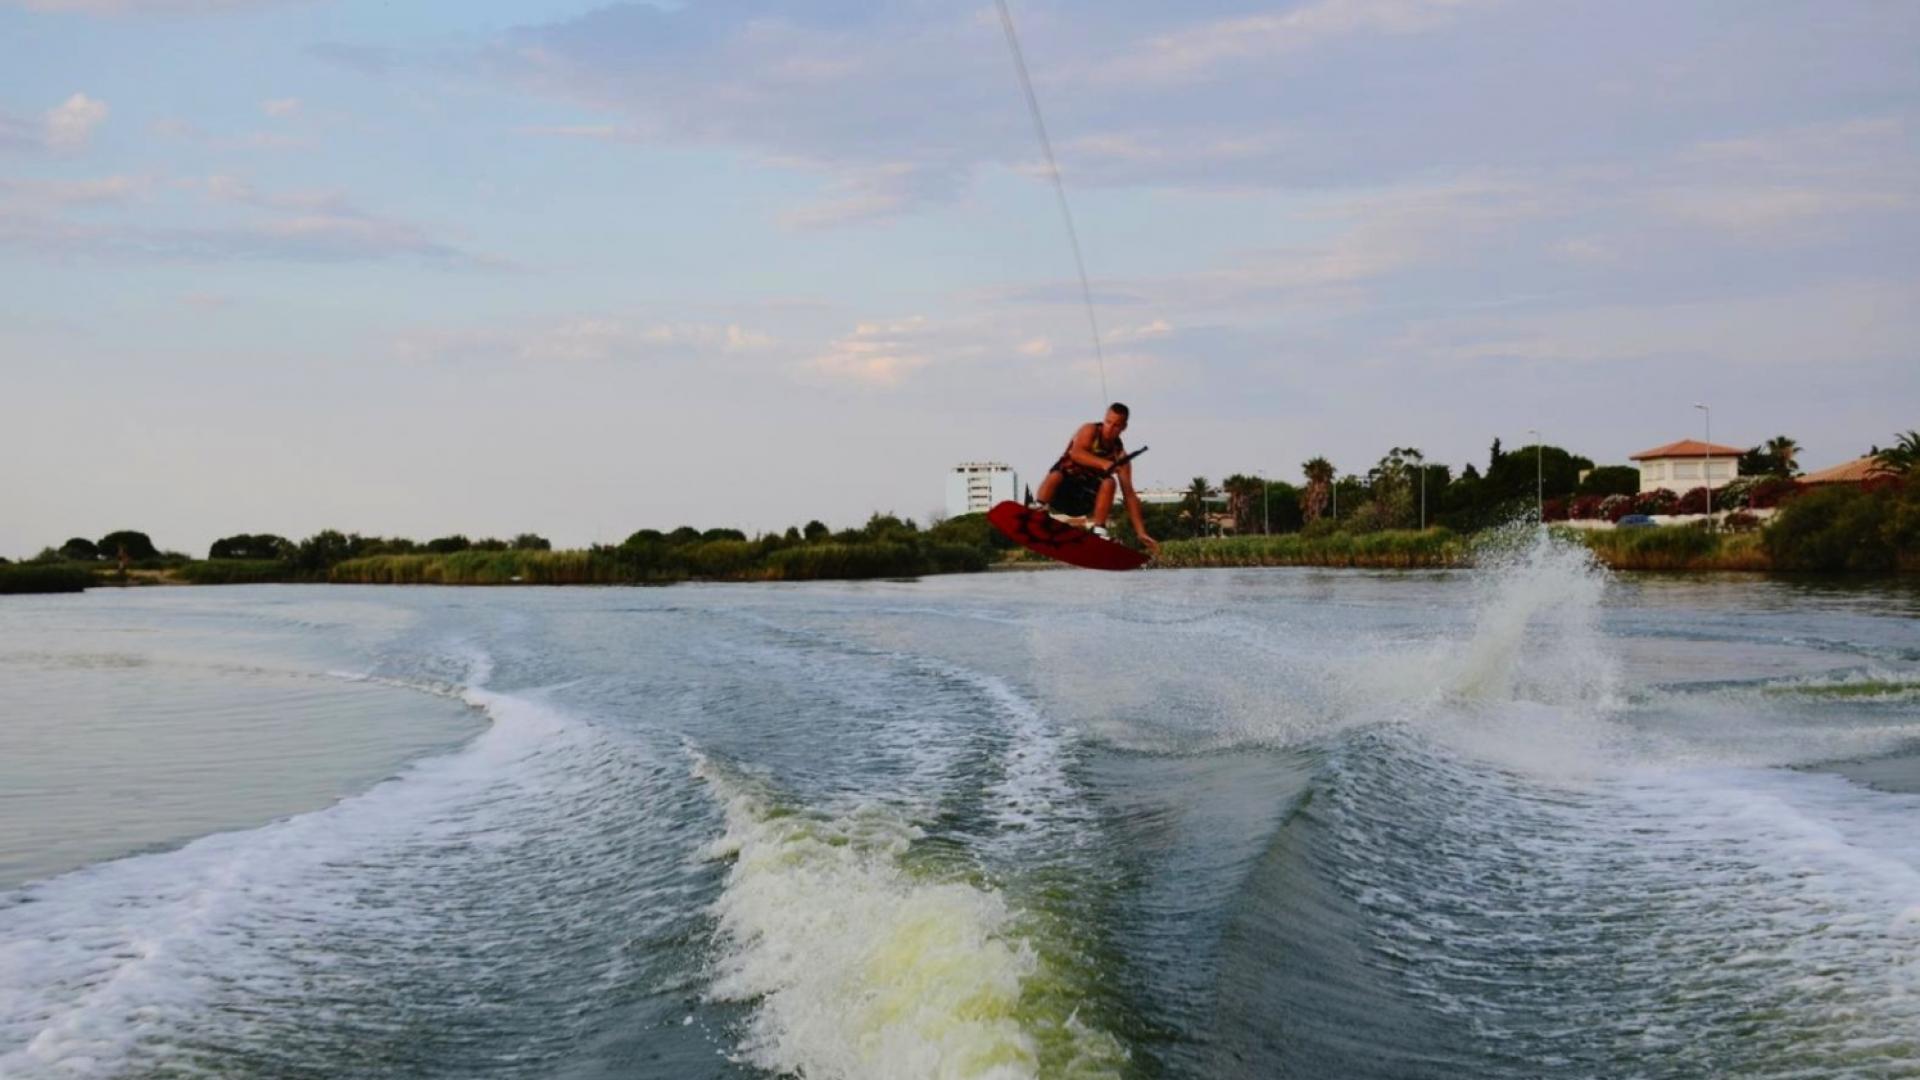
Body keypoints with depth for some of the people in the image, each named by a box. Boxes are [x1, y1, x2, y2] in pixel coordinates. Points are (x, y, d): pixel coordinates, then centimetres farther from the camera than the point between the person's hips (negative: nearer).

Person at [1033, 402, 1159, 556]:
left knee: (1109, 482, -24)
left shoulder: (1120, 455, -1)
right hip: (1062, 486, -3)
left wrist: (1141, 532, -10)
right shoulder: (1090, 431, -7)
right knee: (1056, 475, -34)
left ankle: (1099, 530, -27)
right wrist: (1102, 464, -44)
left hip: (1083, 499, 3)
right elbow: (1076, 453, -27)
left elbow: (1129, 494, -3)